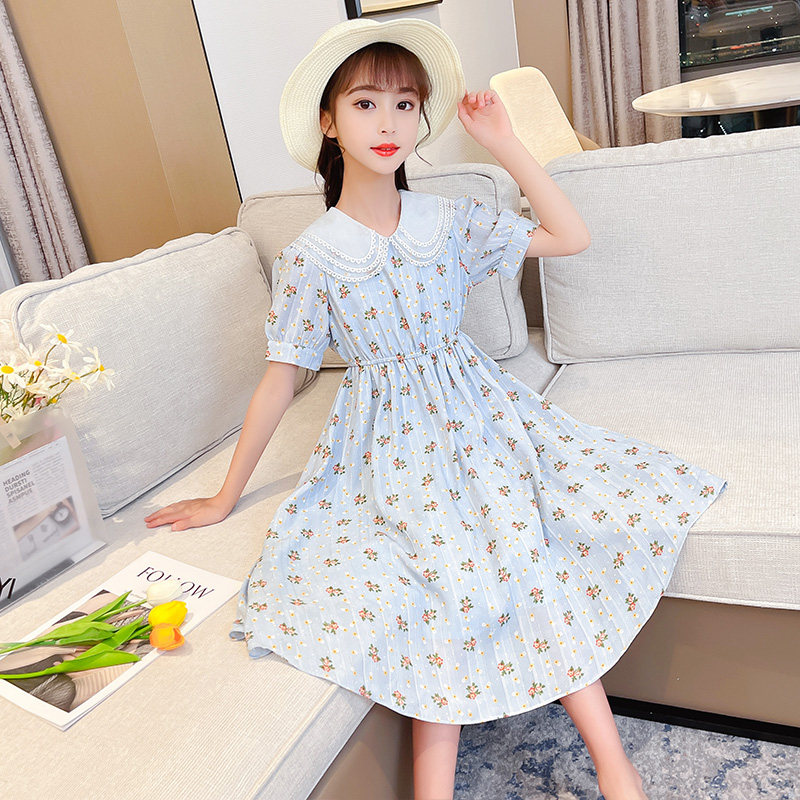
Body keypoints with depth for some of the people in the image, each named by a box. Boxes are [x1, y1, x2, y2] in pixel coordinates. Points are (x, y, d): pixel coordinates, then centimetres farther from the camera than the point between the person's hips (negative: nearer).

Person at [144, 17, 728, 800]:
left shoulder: (449, 220, 0)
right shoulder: (309, 257, -8)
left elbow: (571, 236, 3)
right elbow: (277, 381, -3)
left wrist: (504, 144, -2)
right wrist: (226, 497, 0)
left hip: (471, 416, 2)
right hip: (386, 445, -2)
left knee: (535, 561, -17)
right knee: (444, 583, -21)